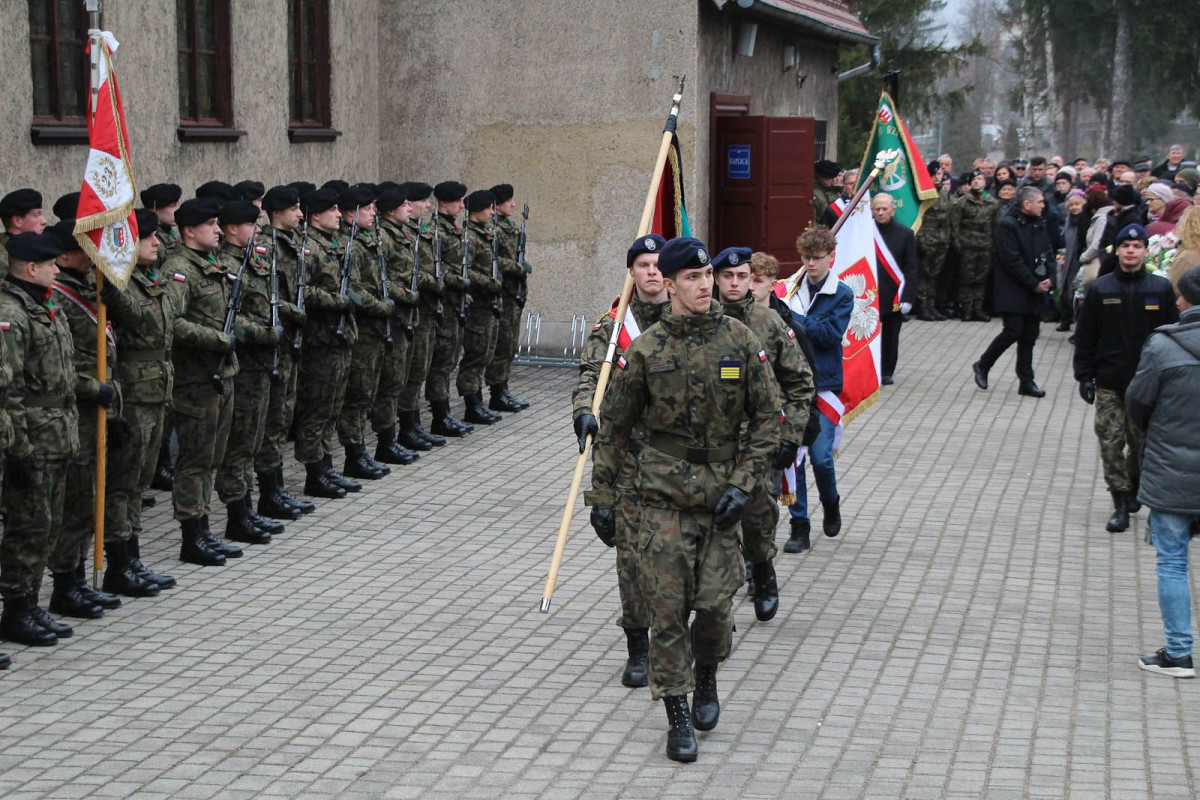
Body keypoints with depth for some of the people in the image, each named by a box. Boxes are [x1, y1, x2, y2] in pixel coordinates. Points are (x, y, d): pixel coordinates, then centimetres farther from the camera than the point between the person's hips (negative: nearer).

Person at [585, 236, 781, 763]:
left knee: (715, 604, -1)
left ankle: (706, 680, 30)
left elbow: (767, 417, 4)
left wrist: (743, 483, -6)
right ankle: (678, 717, 10)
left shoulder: (740, 340, 0)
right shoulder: (646, 350, -2)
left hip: (721, 498, 1)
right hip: (664, 497, -1)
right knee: (668, 609, -2)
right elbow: (614, 426, 5)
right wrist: (602, 497, 4)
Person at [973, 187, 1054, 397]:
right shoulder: (1008, 225, -11)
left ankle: (1026, 381, 12)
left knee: (1029, 337, 7)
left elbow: (1048, 254, 14)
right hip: (1013, 291, -7)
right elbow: (1012, 261, -16)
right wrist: (1034, 284, -15)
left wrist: (1050, 279, -4)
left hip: (1034, 293, 7)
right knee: (1013, 331, -12)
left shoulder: (1040, 225, 13)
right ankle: (982, 366, 8)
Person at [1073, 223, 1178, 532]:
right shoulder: (1100, 289, 0)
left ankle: (1134, 488, 31)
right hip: (1109, 382, 0)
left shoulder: (1161, 288, 0)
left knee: (1142, 442, 6)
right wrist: (1085, 375, -1)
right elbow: (1085, 336, 3)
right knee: (1111, 443, -3)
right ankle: (1121, 504, 6)